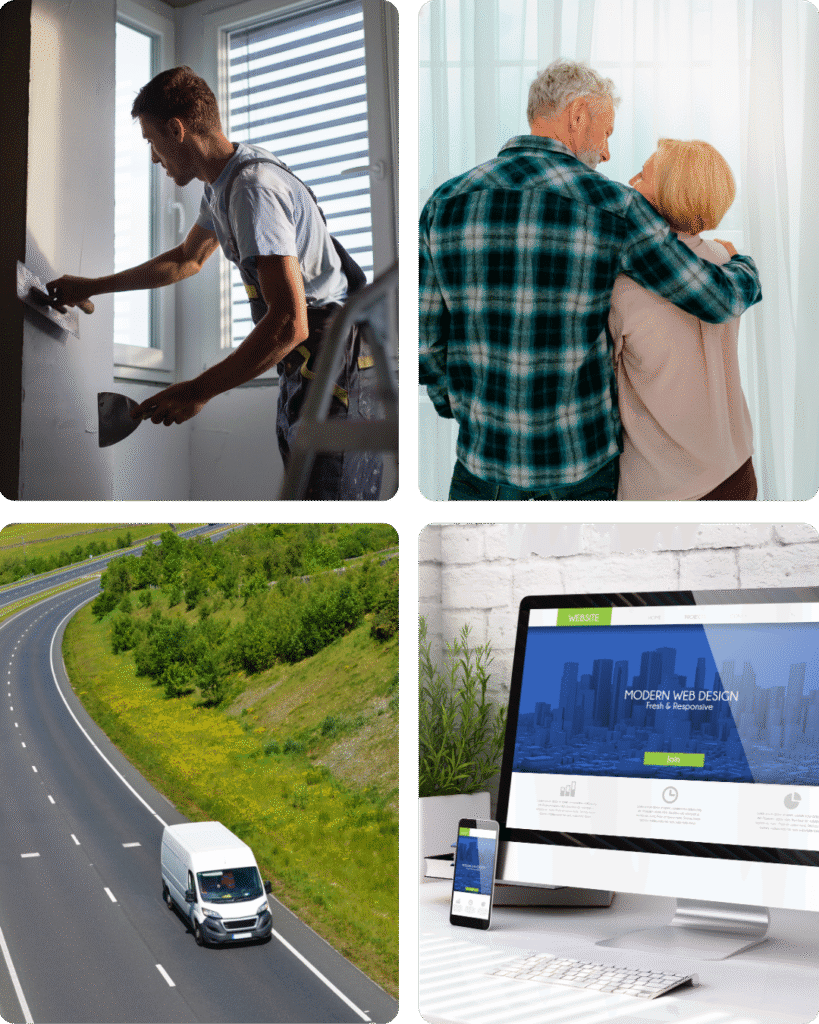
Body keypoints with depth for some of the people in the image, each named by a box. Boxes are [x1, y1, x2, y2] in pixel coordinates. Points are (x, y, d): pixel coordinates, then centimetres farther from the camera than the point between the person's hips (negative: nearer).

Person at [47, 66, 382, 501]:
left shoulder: (253, 189, -21)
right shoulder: (223, 183, 14)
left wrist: (197, 392, -22)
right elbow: (187, 259, 34)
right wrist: (93, 287, 36)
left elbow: (289, 322, -28)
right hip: (304, 366, 11)